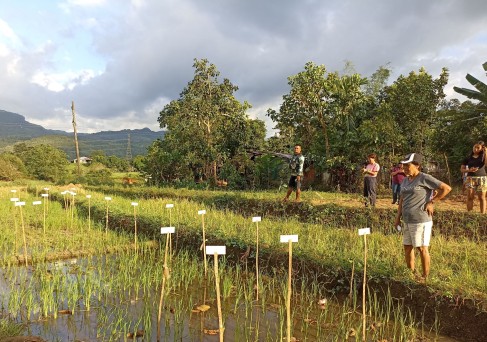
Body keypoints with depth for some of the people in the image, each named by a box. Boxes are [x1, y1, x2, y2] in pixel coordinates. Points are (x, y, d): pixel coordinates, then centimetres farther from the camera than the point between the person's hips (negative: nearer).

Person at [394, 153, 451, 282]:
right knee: (407, 247, 13)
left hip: (421, 220, -8)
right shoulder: (405, 180, 12)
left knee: (422, 248, 1)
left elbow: (446, 188, -13)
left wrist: (431, 202, -11)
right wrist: (398, 216, 13)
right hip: (407, 221, 8)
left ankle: (425, 276, 14)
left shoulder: (424, 178, -12)